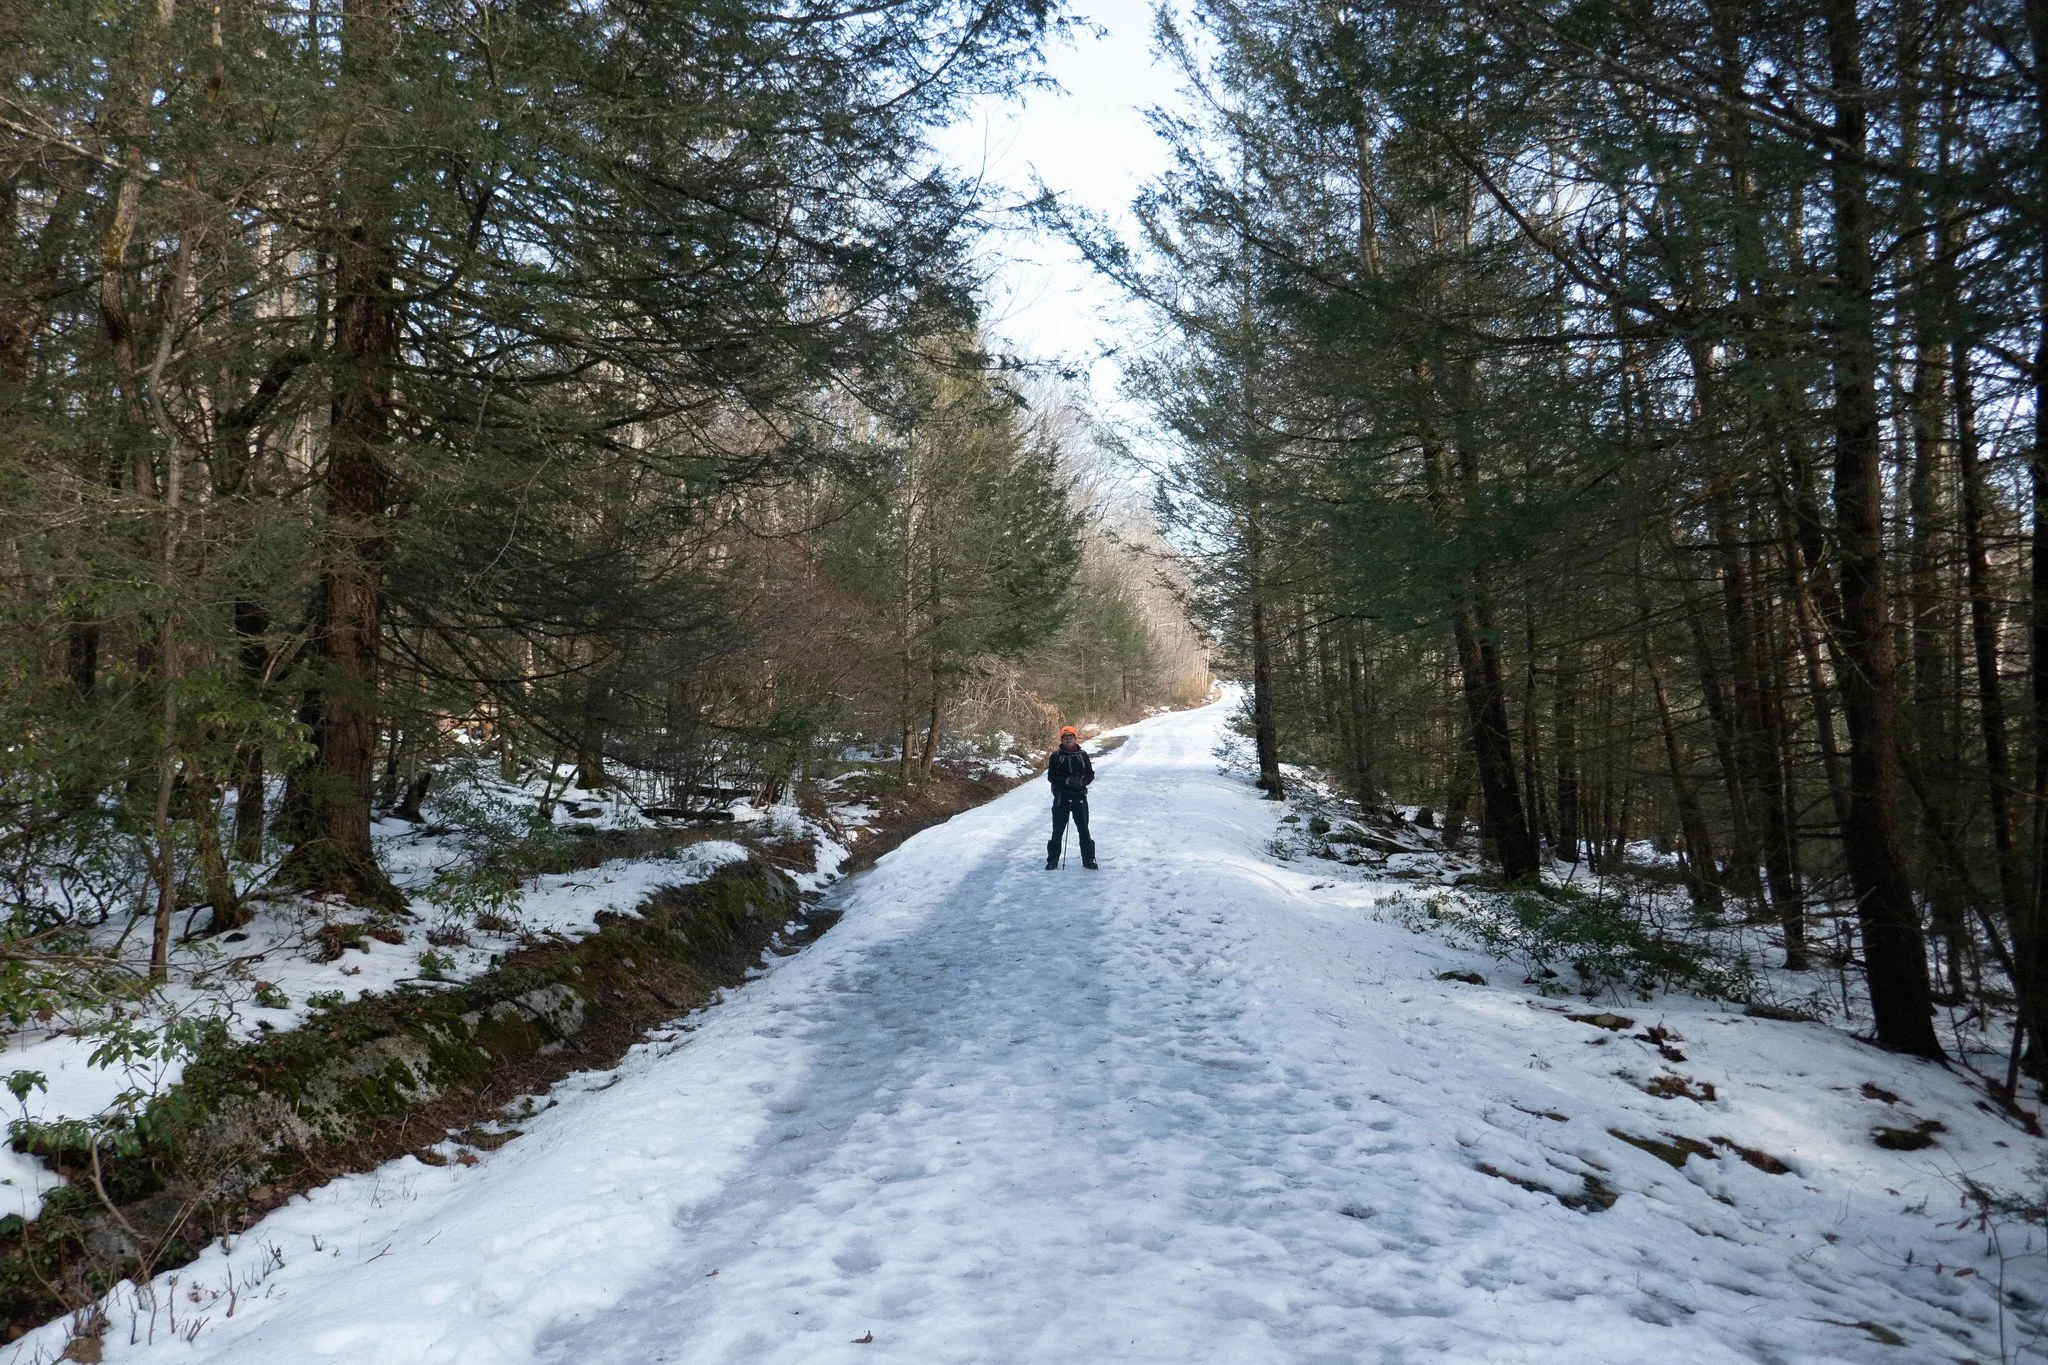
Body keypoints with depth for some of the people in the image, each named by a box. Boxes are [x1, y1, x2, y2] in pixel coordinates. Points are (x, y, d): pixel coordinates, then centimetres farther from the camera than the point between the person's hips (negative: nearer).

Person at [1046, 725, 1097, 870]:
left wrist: (1081, 782, -15)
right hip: (1061, 797, -1)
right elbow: (1050, 776, -3)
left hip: (1079, 797, 1)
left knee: (1083, 829, 4)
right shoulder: (1056, 756, 0)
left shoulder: (1082, 755, 4)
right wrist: (1066, 781, -19)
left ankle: (1088, 859, 13)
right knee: (1058, 830, 4)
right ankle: (1053, 859, 15)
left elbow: (1090, 774, 5)